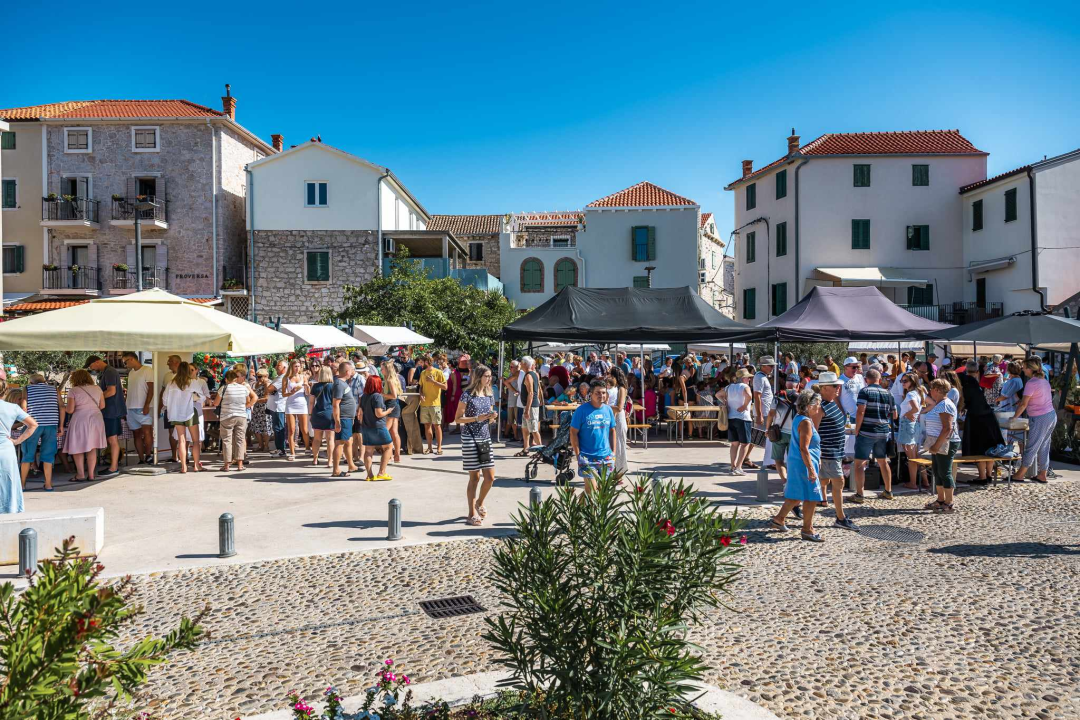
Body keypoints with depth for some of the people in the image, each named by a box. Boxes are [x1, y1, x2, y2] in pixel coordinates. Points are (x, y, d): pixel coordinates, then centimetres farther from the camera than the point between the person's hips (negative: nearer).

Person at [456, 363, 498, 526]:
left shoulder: (489, 396, 10)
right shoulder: (467, 395, -8)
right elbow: (458, 419, -8)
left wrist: (492, 418, -4)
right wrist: (477, 418, -18)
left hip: (485, 438, 6)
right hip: (470, 438, -6)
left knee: (490, 476, 2)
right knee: (474, 477, -1)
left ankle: (479, 503, 28)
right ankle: (472, 514, 10)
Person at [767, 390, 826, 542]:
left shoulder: (798, 418, 12)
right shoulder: (806, 422, -18)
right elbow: (804, 449, -21)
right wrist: (811, 469, -22)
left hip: (795, 462, 10)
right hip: (803, 464, -10)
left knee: (796, 496, 19)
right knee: (811, 497, -2)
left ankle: (778, 519, 26)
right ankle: (807, 529, 5)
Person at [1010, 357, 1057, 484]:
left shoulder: (1031, 383, -16)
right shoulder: (1044, 380, 11)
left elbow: (1023, 404, -18)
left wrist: (1014, 417, -8)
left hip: (1040, 419, -9)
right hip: (1051, 415, 9)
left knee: (1031, 447, -1)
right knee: (1044, 447, 14)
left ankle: (1020, 475, 6)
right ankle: (1042, 475, 19)